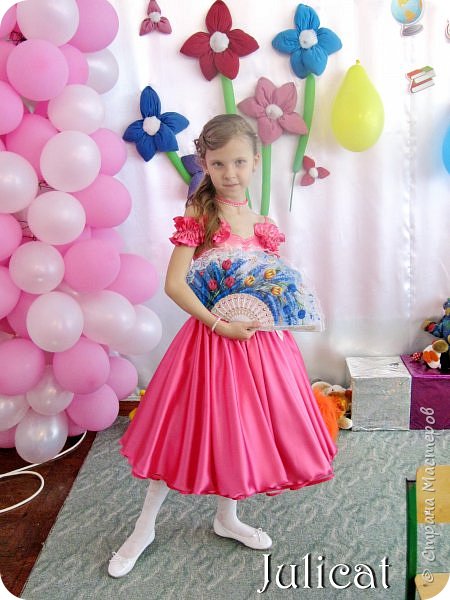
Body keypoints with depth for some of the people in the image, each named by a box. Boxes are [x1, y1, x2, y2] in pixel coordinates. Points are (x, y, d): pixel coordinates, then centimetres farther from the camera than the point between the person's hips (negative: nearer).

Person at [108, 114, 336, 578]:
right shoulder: (199, 215, -10)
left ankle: (226, 517, 39)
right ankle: (145, 526, 26)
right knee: (192, 429, 4)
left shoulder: (262, 224, 4)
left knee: (244, 427, 16)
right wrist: (221, 325, -20)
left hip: (259, 340, 5)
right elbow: (174, 284, -17)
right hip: (210, 336, -5)